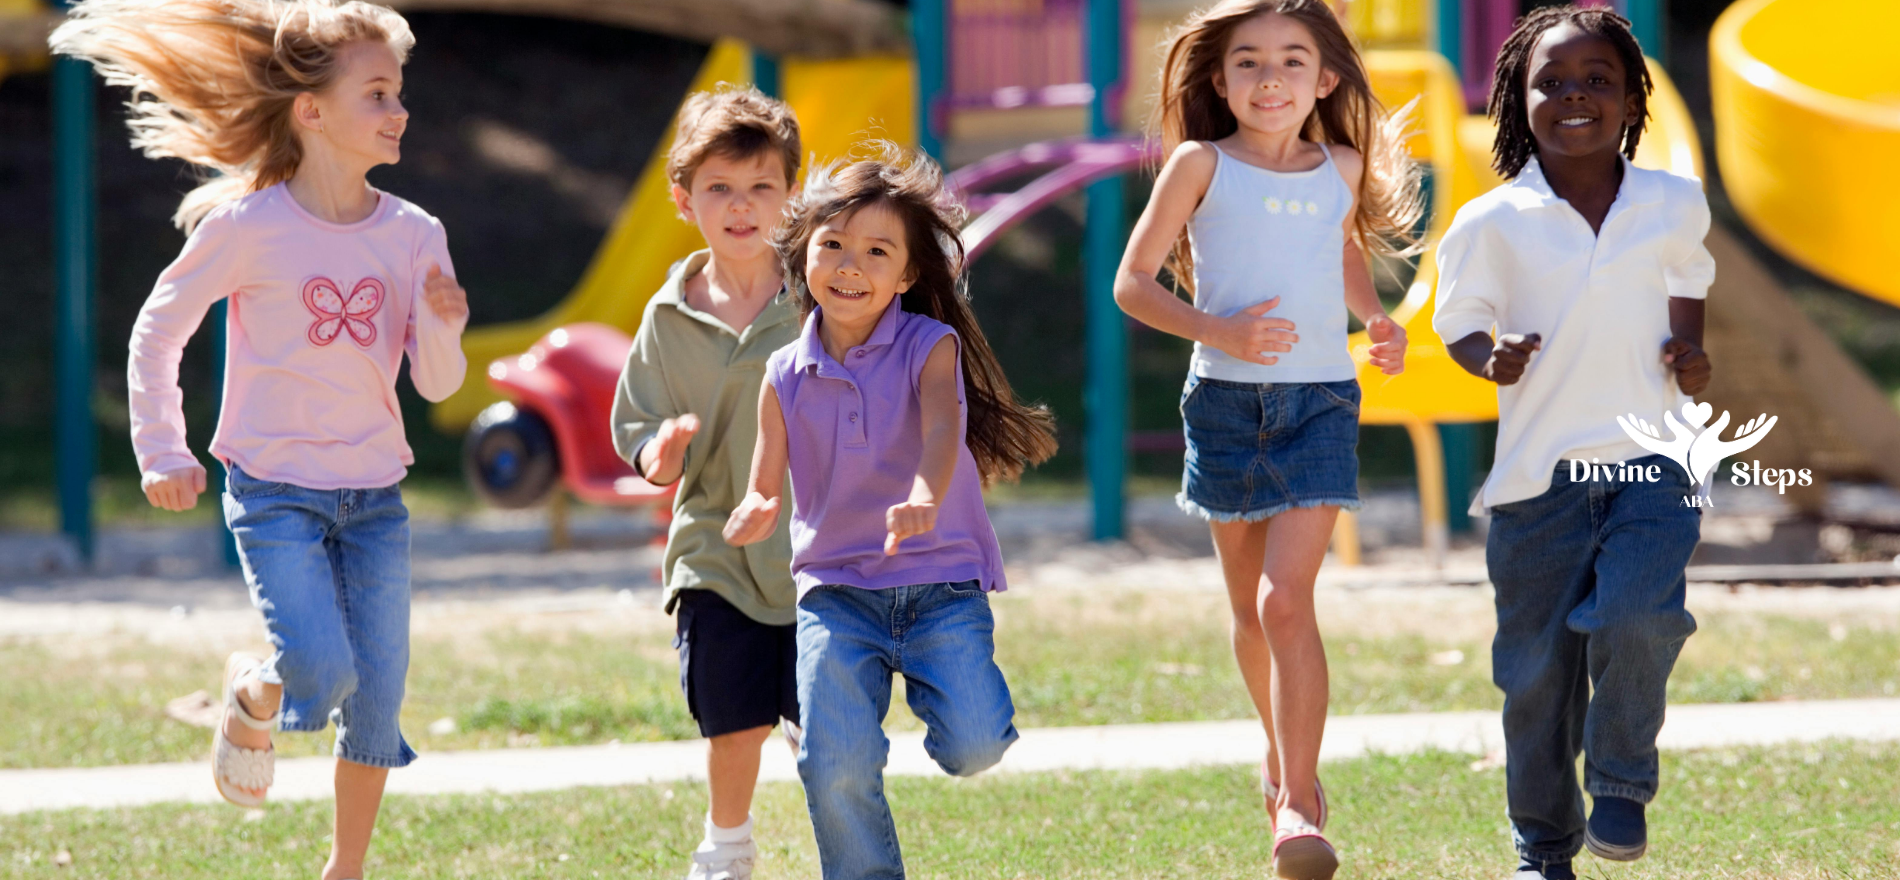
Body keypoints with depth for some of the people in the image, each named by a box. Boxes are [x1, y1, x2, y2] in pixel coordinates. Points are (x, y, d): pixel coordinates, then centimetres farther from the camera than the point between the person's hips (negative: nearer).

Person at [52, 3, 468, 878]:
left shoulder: (414, 235, 0)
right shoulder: (248, 227, -11)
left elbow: (437, 383, 3)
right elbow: (157, 331, 1)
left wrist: (442, 325, -18)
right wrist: (162, 453, 0)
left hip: (374, 496, 4)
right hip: (276, 491, -4)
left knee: (378, 697, 4)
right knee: (321, 676, -18)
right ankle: (249, 700, 17)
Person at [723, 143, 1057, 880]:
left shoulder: (930, 348, -4)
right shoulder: (787, 377, 4)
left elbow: (941, 428, -23)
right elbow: (765, 487, 5)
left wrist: (924, 498, -46)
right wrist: (755, 515, -21)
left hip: (942, 579, -2)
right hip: (835, 590, 2)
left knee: (973, 748, -18)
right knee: (836, 769, -15)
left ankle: (933, 685, 16)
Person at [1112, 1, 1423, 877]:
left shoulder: (1344, 168, 6)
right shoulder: (1202, 165, -3)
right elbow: (1133, 282, -2)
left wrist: (1375, 319, 8)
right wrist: (1215, 330, -17)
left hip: (1320, 401, 0)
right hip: (1224, 400, 0)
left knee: (1285, 599, -15)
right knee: (1250, 606, 13)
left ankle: (1297, 804, -17)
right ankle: (1282, 752, 39)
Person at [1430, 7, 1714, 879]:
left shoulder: (1674, 206, 4)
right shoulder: (1493, 222, -3)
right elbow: (1460, 322, 8)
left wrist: (1689, 355, 2)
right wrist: (1493, 361, -13)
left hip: (1649, 457, 0)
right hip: (1538, 471, 0)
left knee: (1636, 618, -24)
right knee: (1536, 667, 4)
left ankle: (1622, 783, 2)